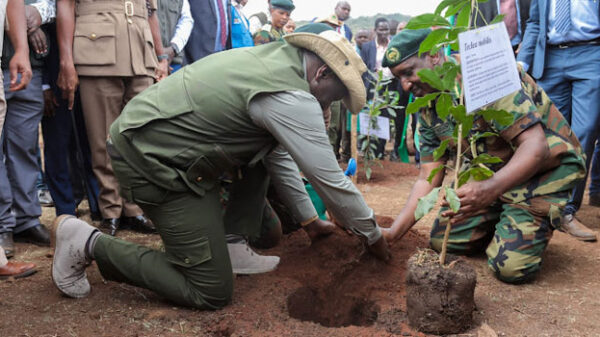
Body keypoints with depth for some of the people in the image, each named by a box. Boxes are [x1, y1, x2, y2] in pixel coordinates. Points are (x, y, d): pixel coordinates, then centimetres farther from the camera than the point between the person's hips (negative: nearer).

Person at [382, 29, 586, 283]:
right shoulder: (427, 110, -1)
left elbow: (535, 146, -32)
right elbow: (428, 179, 0)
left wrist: (490, 190, -49)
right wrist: (393, 233, -10)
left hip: (546, 165, -7)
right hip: (490, 171, 7)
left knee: (511, 266, -19)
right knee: (442, 240, 2)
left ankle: (542, 220, 12)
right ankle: (504, 220, 24)